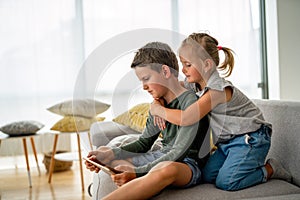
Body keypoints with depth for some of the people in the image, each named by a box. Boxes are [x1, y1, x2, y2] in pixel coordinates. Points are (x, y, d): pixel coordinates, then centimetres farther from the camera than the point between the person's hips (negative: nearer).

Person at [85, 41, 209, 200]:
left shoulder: (190, 102, -14)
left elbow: (179, 153, -21)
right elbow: (143, 143, 13)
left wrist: (137, 172, -30)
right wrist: (109, 154, -4)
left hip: (187, 164, -9)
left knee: (167, 169, -45)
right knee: (103, 152, 7)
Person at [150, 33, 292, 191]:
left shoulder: (218, 90, -28)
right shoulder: (194, 84, -1)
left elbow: (184, 119, -35)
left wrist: (157, 109, -20)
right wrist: (161, 106, -4)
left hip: (250, 139, -9)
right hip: (228, 140, 9)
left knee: (225, 182, -17)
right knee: (207, 176, -3)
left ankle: (269, 169, 3)